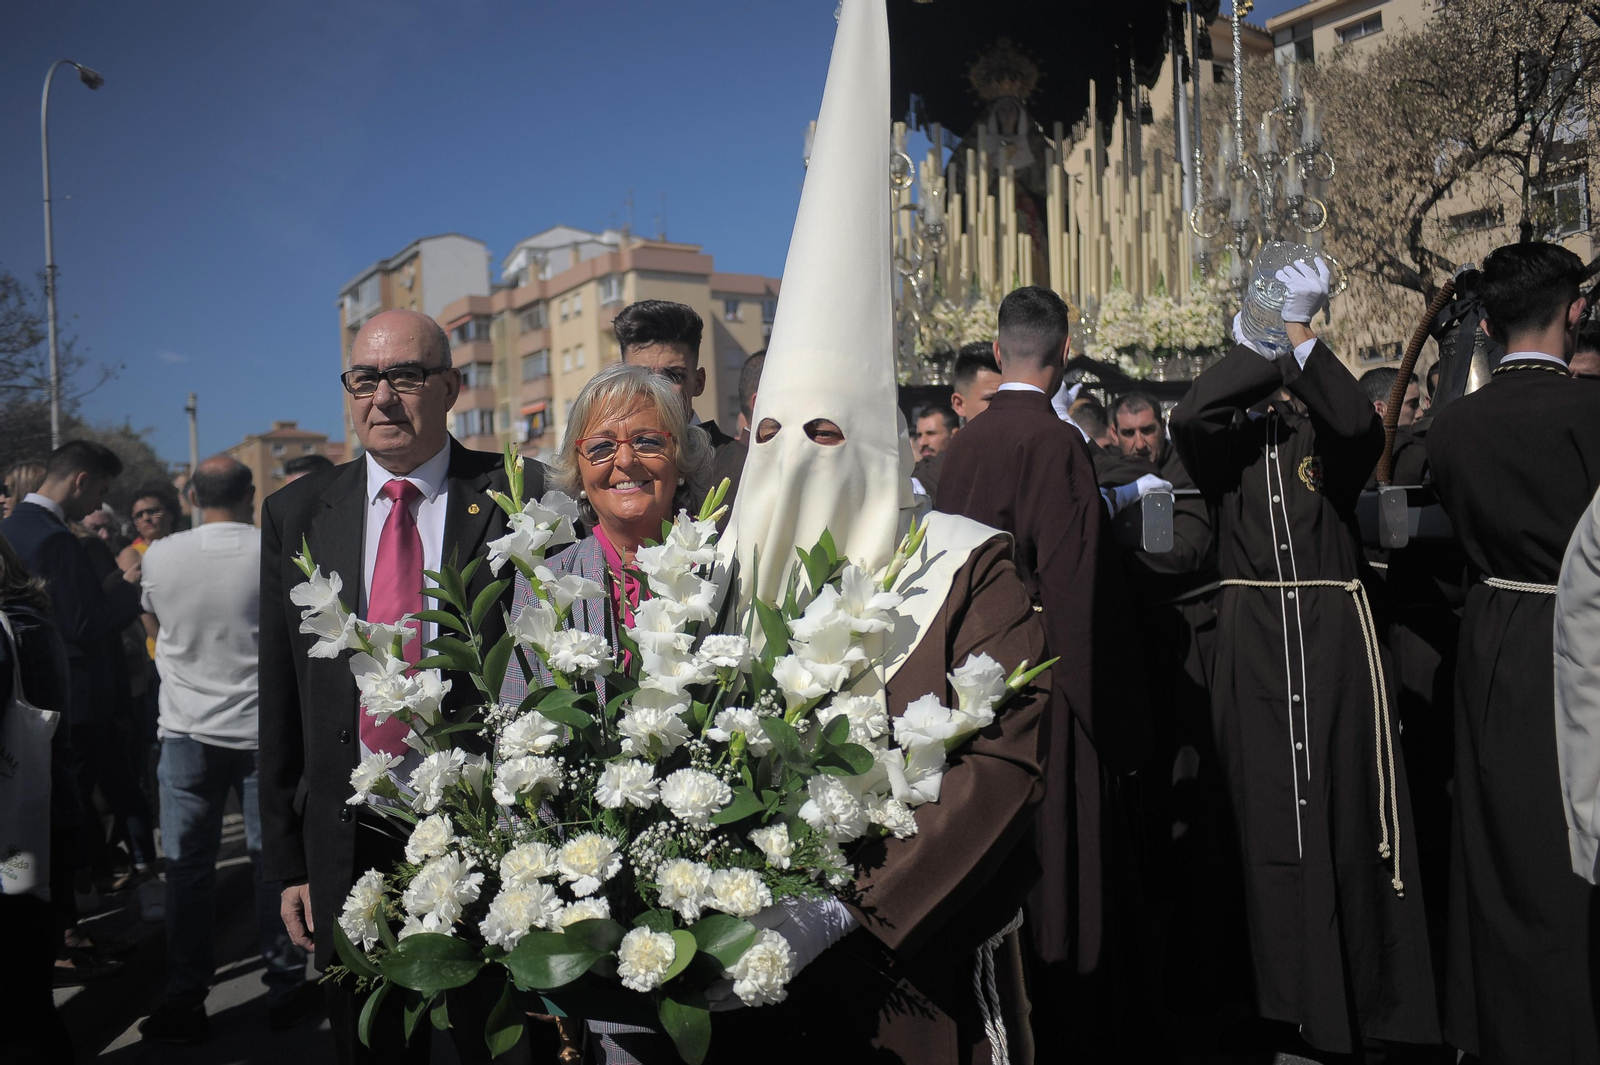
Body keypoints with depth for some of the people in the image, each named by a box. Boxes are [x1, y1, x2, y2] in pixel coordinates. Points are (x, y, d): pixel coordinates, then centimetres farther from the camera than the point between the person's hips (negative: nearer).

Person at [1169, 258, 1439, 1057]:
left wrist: (1300, 333, -20)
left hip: (1333, 635, 0)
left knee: (1346, 802, 1)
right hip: (1253, 644, 1)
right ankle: (1286, 995, 12)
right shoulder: (1229, 442, 9)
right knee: (1267, 807, 2)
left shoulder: (1330, 436, 8)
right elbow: (1187, 417, -14)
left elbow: (1360, 424, -17)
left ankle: (1364, 987, 13)